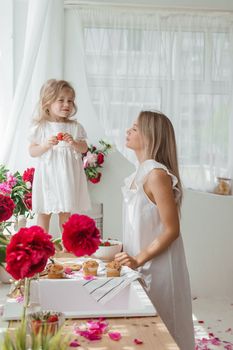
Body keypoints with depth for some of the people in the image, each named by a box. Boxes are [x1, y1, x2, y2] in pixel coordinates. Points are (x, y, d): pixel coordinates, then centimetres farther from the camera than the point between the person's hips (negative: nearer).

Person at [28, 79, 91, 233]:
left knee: (66, 212, 12)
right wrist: (46, 145, -20)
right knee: (44, 212, 7)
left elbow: (84, 149, 4)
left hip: (68, 175, 2)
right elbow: (32, 151, -2)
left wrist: (74, 143, -16)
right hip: (48, 174, -1)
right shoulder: (40, 127, -3)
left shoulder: (75, 127, 2)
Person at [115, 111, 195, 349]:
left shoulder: (156, 174, -22)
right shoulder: (141, 172, 5)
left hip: (157, 264, -8)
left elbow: (172, 230, -21)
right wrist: (126, 251, 12)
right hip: (143, 262, 8)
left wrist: (139, 259, -22)